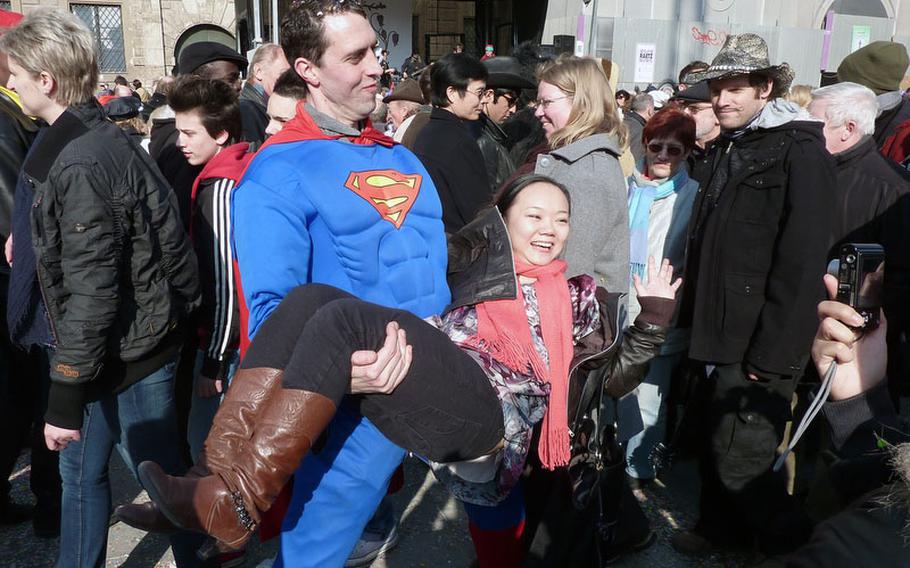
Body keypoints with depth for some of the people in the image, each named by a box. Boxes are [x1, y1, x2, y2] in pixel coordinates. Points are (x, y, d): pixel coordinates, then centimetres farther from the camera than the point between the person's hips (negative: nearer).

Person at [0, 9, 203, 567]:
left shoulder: (81, 164, -23)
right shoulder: (93, 139, 6)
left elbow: (90, 290, -25)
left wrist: (65, 399, -20)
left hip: (126, 353, -9)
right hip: (118, 345, 9)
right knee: (81, 470, 22)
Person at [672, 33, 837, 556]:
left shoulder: (800, 152, -11)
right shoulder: (729, 148, 15)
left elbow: (801, 265, -17)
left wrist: (771, 356, -19)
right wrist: (699, 322, 11)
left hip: (759, 347, -8)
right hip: (723, 335, 8)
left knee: (742, 463, -2)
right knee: (718, 443, 18)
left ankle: (785, 545, 22)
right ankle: (720, 528, 38)